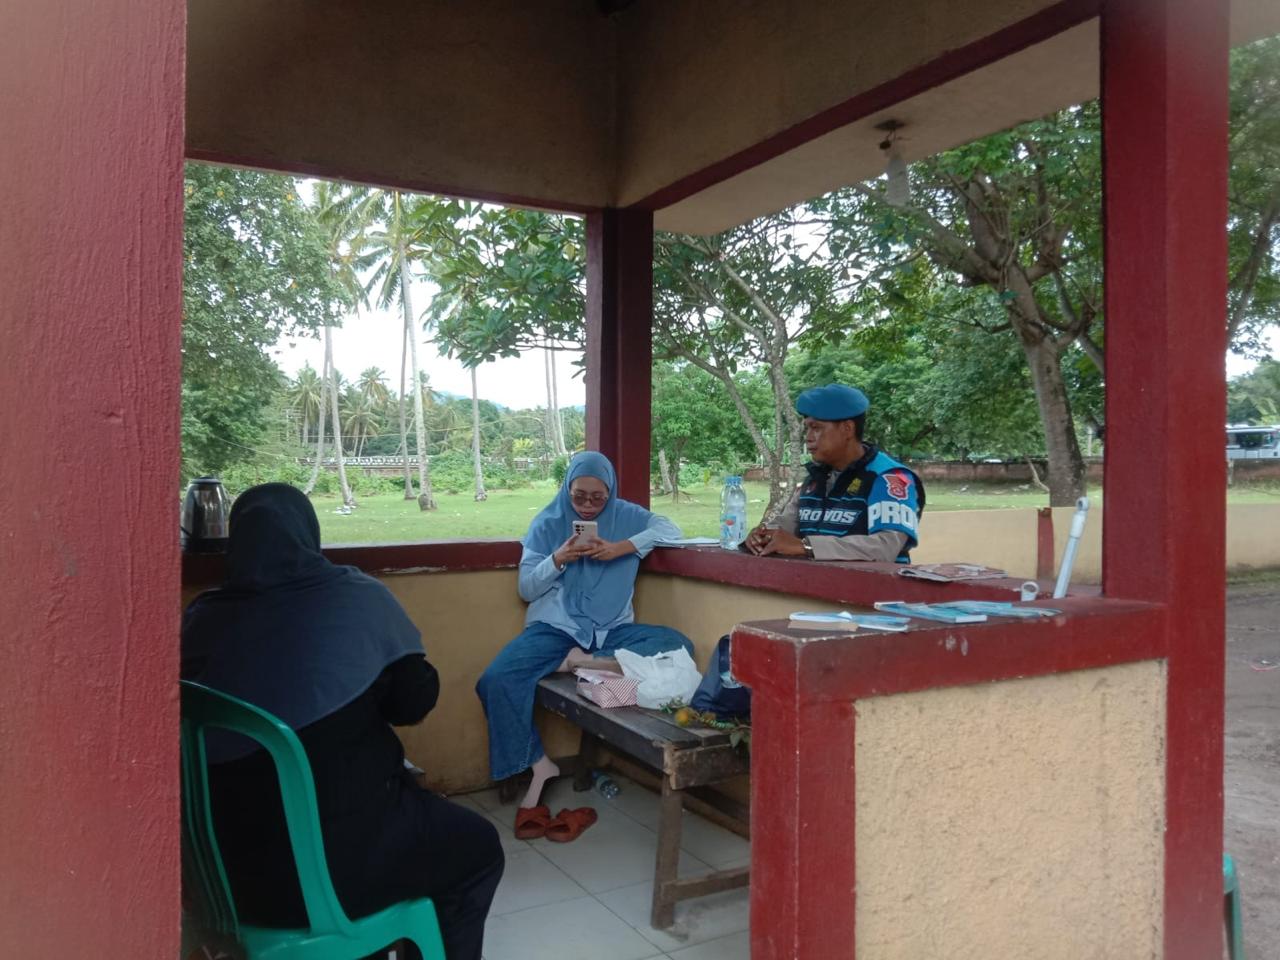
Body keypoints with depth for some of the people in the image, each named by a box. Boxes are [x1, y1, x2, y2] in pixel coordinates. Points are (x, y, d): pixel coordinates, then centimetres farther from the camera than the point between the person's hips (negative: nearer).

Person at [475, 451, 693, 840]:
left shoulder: (625, 515, 8)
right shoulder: (547, 523, 5)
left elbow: (671, 529, -5)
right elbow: (526, 589, 4)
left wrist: (621, 548, -16)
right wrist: (557, 559, -15)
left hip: (612, 629, 1)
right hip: (556, 626, -1)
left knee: (677, 643, -26)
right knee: (496, 681, -28)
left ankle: (589, 662, -27)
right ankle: (538, 765, -14)